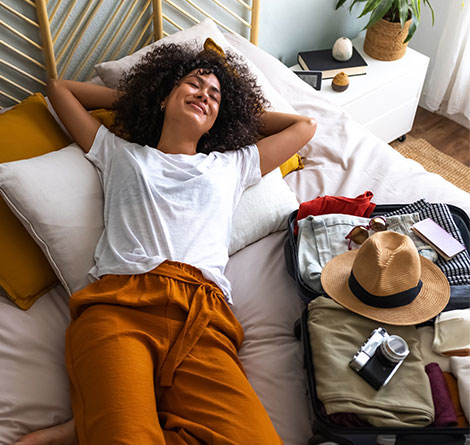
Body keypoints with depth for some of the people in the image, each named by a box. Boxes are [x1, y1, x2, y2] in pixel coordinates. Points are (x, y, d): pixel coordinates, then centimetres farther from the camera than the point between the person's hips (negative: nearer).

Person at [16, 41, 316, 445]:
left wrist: (241, 110, 42)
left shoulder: (231, 166, 32)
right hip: (116, 306, -2)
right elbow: (59, 88, 41)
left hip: (201, 314, 3)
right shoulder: (120, 154, 29)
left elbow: (304, 125, 41)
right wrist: (132, 96, 42)